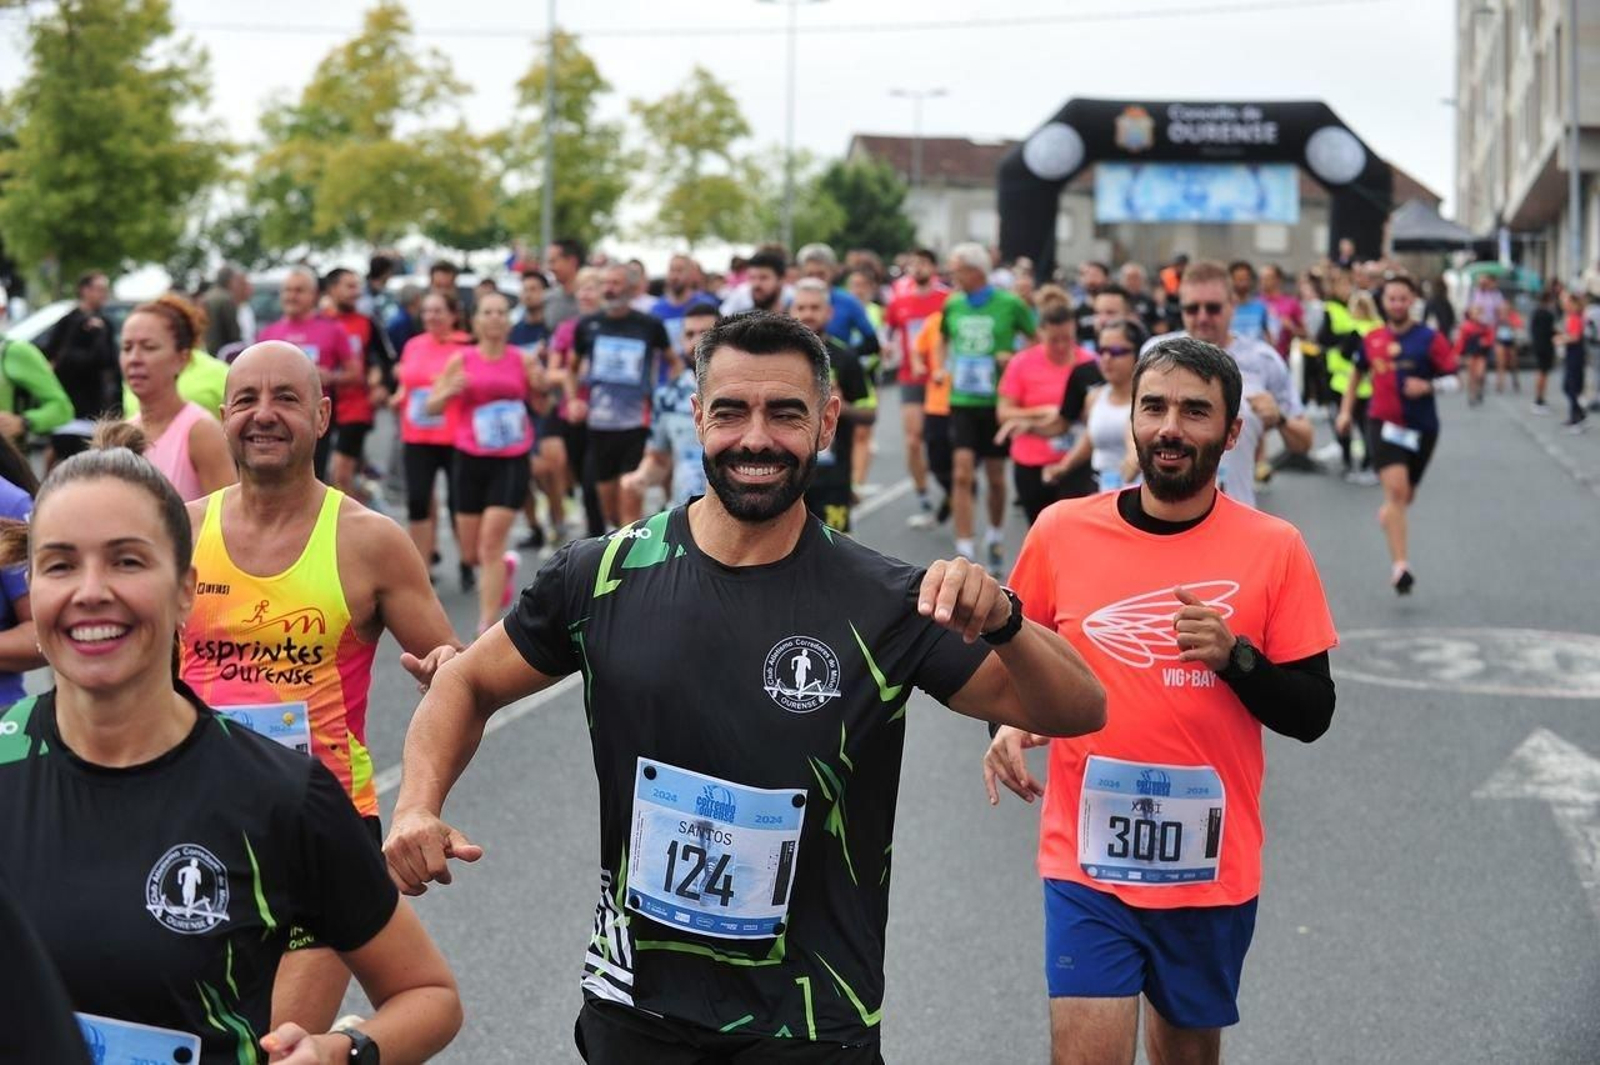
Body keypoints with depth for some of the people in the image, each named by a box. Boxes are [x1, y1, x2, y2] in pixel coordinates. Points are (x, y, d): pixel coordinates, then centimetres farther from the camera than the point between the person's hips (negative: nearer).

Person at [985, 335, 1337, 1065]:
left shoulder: (1273, 548, -5)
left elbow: (1311, 715, -3)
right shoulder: (1062, 531, -3)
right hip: (1087, 860, -1)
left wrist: (1235, 657, -19)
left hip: (1213, 869, 1)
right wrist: (1009, 725, -7)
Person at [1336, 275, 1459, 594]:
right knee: (1396, 488, -19)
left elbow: (1451, 379, -4)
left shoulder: (1429, 339, -4)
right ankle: (1400, 566, -23)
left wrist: (1428, 386, -23)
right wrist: (1346, 409, 17)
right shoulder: (1372, 339, 4)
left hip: (1421, 427, 1)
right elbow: (1359, 372, 21)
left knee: (1406, 496, 14)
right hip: (1384, 423, 0)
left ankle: (1388, 515, 52)